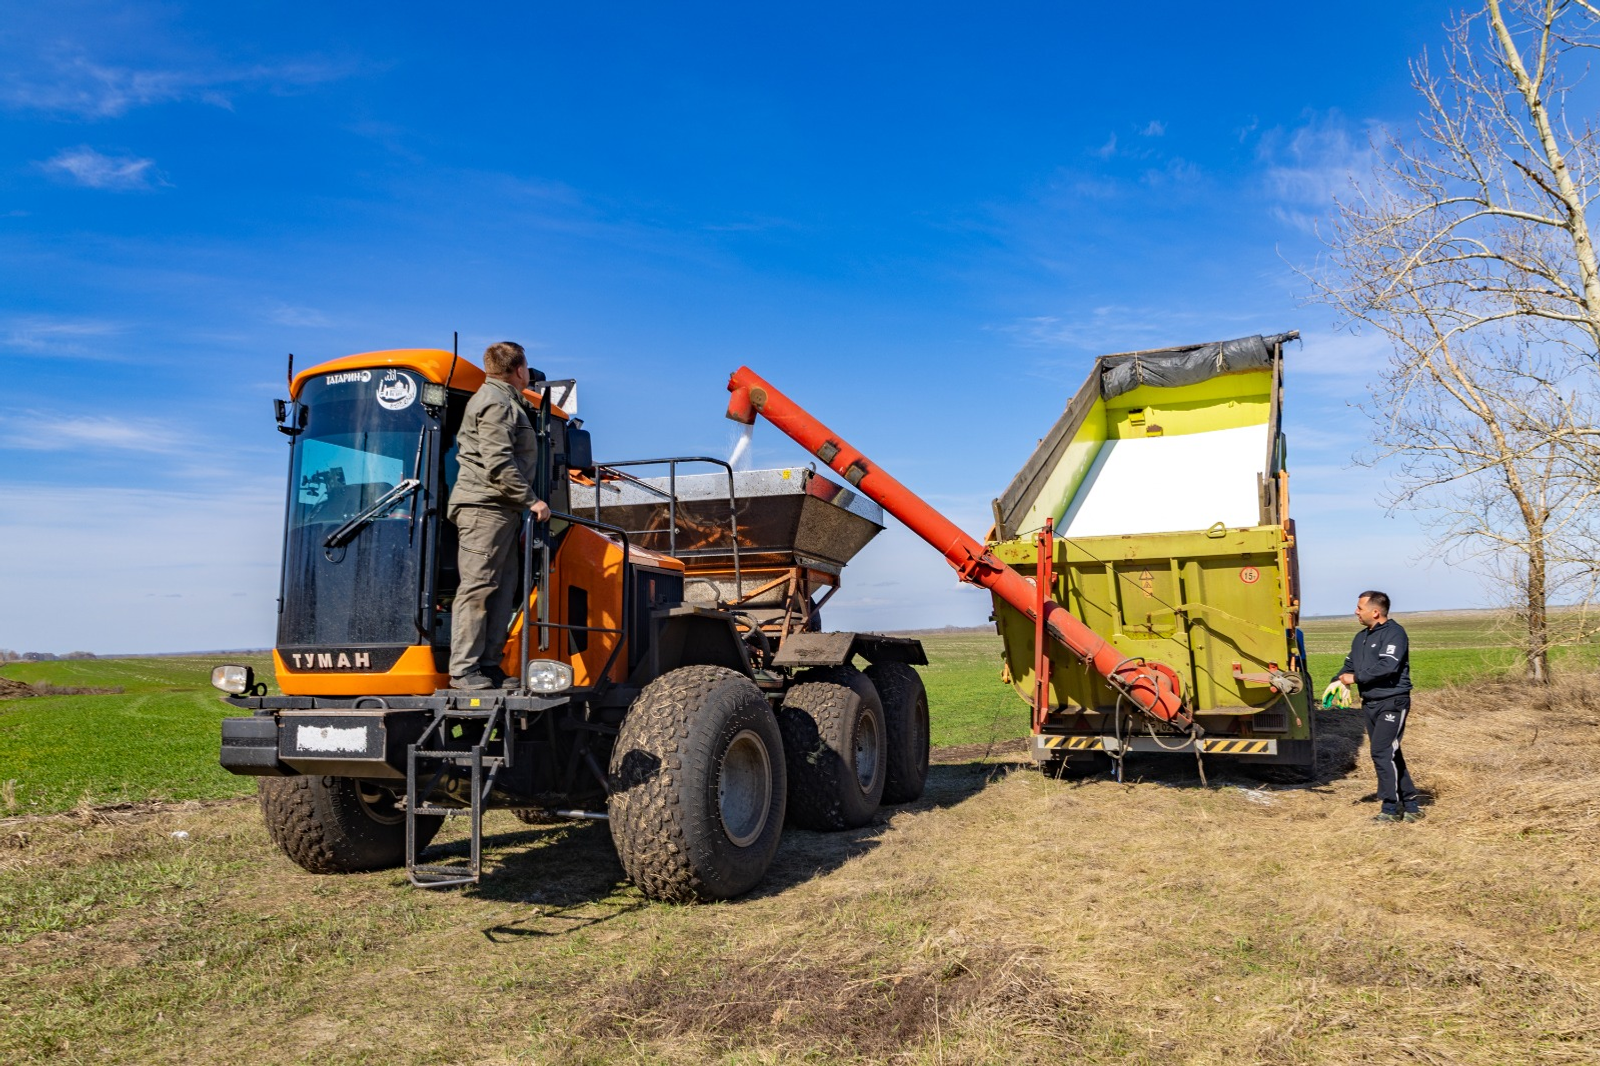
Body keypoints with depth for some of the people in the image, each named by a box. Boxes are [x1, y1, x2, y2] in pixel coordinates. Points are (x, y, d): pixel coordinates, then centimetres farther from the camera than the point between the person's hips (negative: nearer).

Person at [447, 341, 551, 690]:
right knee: (477, 589, -10)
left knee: (503, 589, 8)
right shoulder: (496, 402, -8)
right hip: (485, 507, -11)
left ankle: (488, 665, 11)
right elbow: (498, 465, -19)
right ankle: (463, 670, -9)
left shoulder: (504, 402, 25)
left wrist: (525, 502, 18)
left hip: (500, 509, 11)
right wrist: (530, 501, -16)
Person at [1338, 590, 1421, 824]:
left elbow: (1387, 666, -24)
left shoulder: (1393, 633, -12)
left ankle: (1391, 808, -3)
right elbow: (1350, 664, 18)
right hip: (1370, 704, 9)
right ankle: (1409, 804, 21)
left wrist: (1356, 678, -17)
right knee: (1390, 754, 12)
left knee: (1382, 752, -12)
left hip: (1392, 702, -9)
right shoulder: (1361, 637, 15)